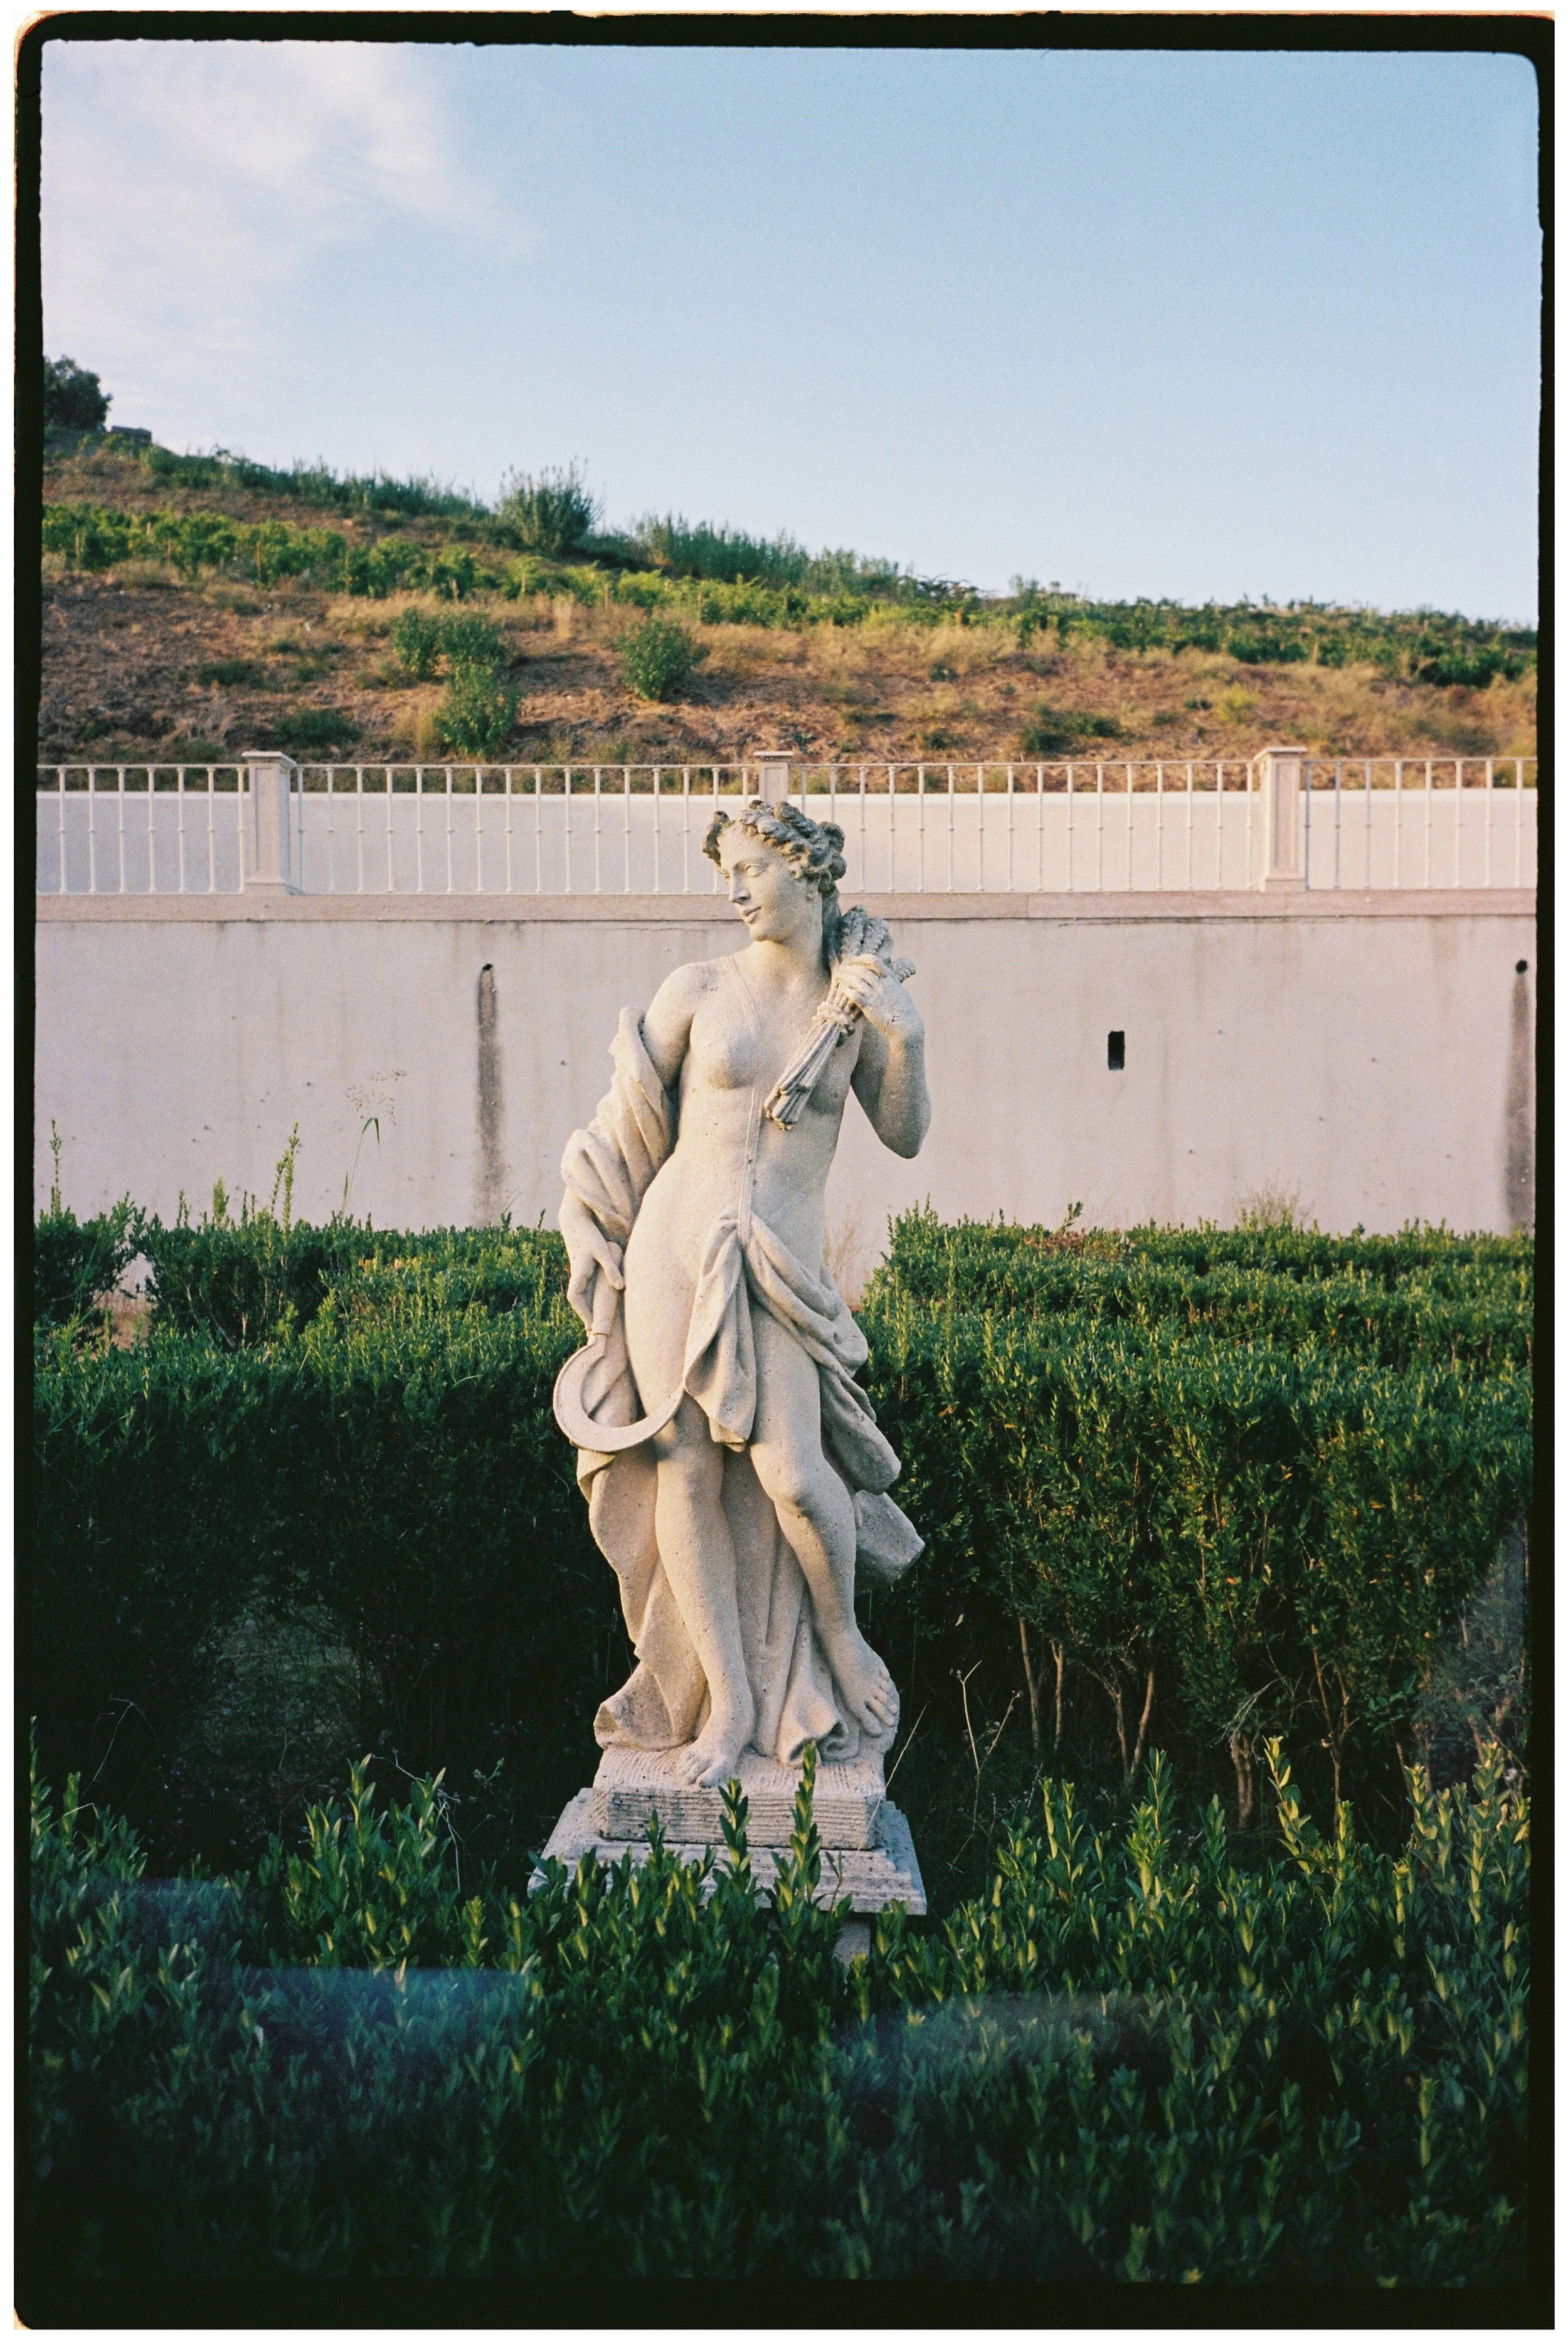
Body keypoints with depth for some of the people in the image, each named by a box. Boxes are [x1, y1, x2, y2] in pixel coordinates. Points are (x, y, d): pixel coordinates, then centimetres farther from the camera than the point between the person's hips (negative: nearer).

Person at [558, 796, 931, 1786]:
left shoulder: (860, 995, 5)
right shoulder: (701, 988, 1)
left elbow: (906, 1136, 9)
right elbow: (626, 1116, 11)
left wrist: (908, 1039, -7)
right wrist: (610, 1254, 15)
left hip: (782, 1266, 0)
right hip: (677, 1245, 1)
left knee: (791, 1472, -15)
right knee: (686, 1472, -2)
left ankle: (842, 1641, 15)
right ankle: (729, 1703, 10)